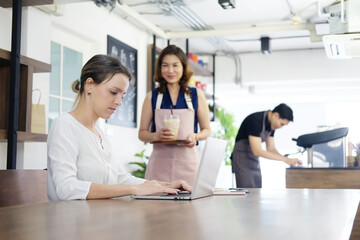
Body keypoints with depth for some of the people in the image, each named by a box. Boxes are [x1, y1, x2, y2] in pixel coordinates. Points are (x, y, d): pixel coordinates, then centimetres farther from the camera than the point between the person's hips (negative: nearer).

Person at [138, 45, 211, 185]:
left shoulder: (197, 95, 8)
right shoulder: (152, 97, 8)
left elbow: (206, 130, 13)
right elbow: (142, 133, 9)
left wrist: (195, 136, -8)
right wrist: (156, 135, -12)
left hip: (188, 162, 0)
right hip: (159, 162, 0)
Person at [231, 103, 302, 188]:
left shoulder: (271, 124, 3)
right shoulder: (255, 120, -24)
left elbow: (271, 149, 8)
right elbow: (257, 151, -29)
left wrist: (289, 160, -8)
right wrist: (284, 159, -27)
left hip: (255, 162, 9)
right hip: (242, 158, -9)